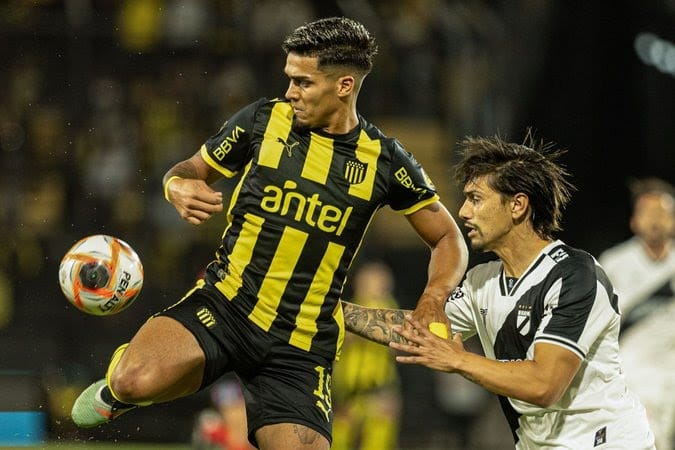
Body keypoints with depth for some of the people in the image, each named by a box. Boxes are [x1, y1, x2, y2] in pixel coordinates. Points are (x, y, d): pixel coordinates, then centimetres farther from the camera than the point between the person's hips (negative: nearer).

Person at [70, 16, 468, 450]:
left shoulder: (384, 160, 1)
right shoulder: (263, 119, 1)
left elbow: (449, 239, 12)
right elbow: (191, 170, 14)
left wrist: (432, 302, -8)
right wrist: (179, 186, -11)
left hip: (301, 349, 1)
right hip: (224, 305, -1)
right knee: (138, 381, -29)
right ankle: (117, 387, 9)